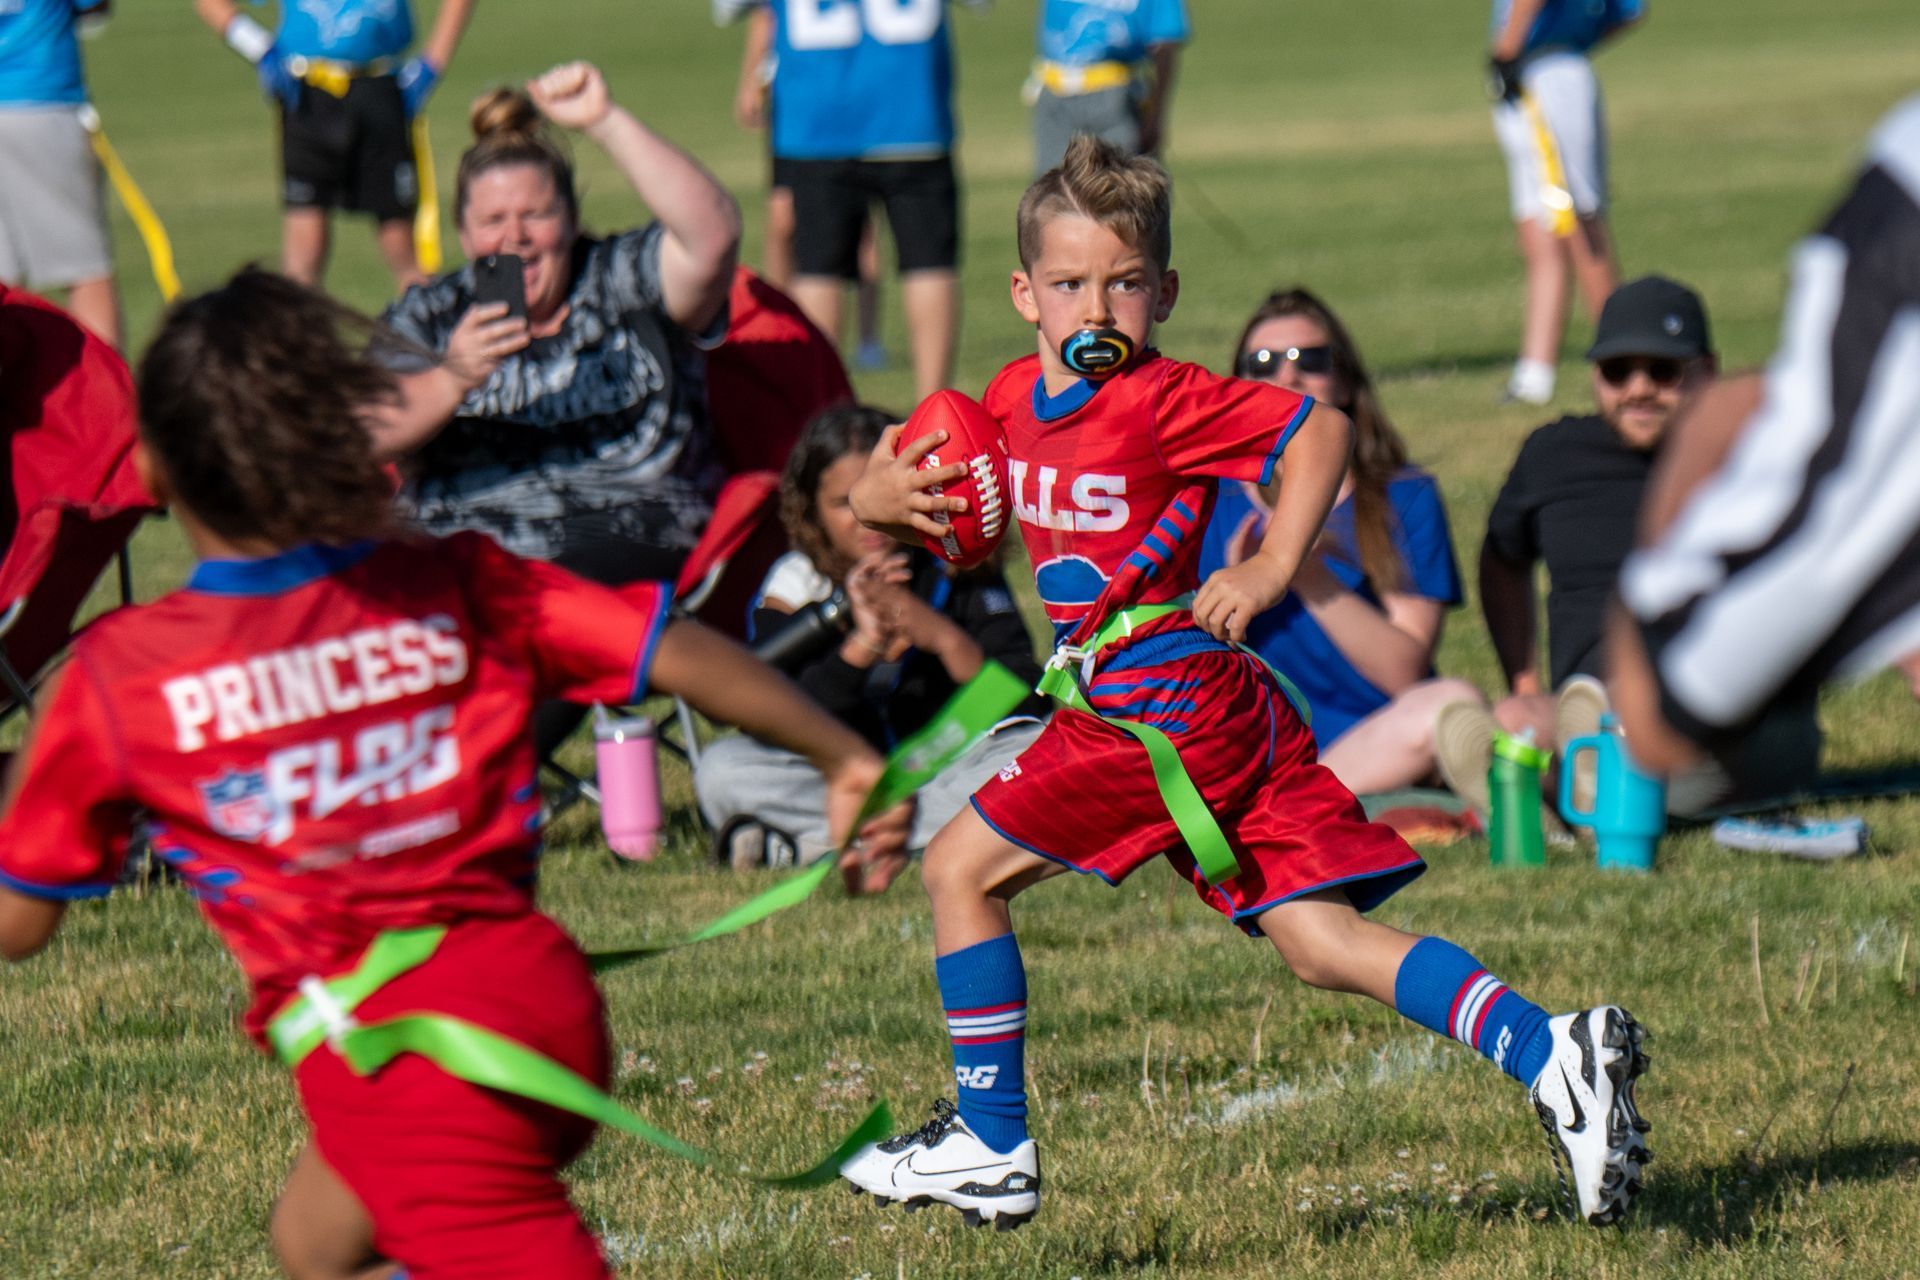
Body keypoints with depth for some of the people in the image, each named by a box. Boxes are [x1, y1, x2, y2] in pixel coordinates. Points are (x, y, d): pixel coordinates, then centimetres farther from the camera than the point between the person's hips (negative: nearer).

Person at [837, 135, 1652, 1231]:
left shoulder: (1162, 402, -11)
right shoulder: (1015, 400, 14)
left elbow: (1321, 427, -16)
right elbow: (891, 493, 22)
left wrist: (1272, 569, -22)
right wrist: (884, 497, 0)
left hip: (1160, 706, -8)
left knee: (961, 869, 1)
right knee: (1322, 943, 1)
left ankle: (990, 1146, 7)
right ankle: (1548, 1051, -9)